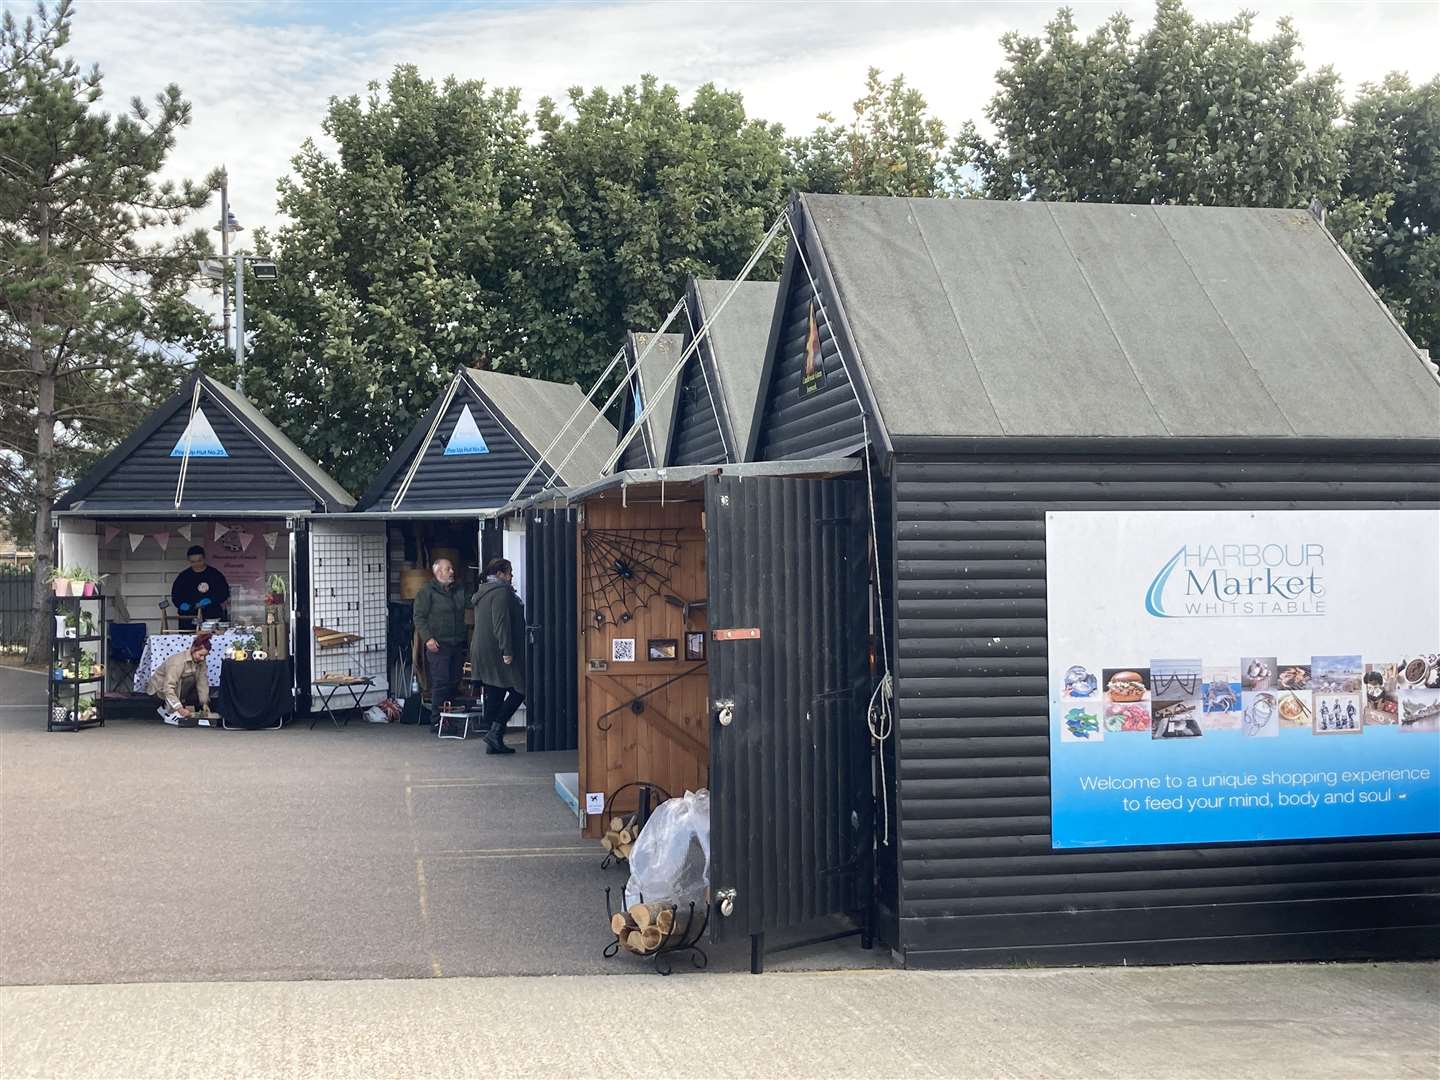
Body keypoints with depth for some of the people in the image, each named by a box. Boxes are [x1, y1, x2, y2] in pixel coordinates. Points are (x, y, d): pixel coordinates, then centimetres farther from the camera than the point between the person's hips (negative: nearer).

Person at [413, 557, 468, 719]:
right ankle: (437, 720, -6)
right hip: (438, 645, -6)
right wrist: (428, 638, -17)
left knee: (455, 682, 8)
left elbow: (466, 614, 20)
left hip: (458, 645, 6)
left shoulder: (459, 590, 15)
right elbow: (419, 617, -7)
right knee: (441, 682, -9)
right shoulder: (427, 591, -3)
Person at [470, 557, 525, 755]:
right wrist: (507, 650, -22)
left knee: (494, 696, 9)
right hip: (497, 652, -10)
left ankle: (493, 742, 9)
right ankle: (495, 731, -13)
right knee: (518, 691, -5)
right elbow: (501, 622, -20)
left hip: (482, 653, 10)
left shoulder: (482, 592, 21)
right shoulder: (501, 591, -11)